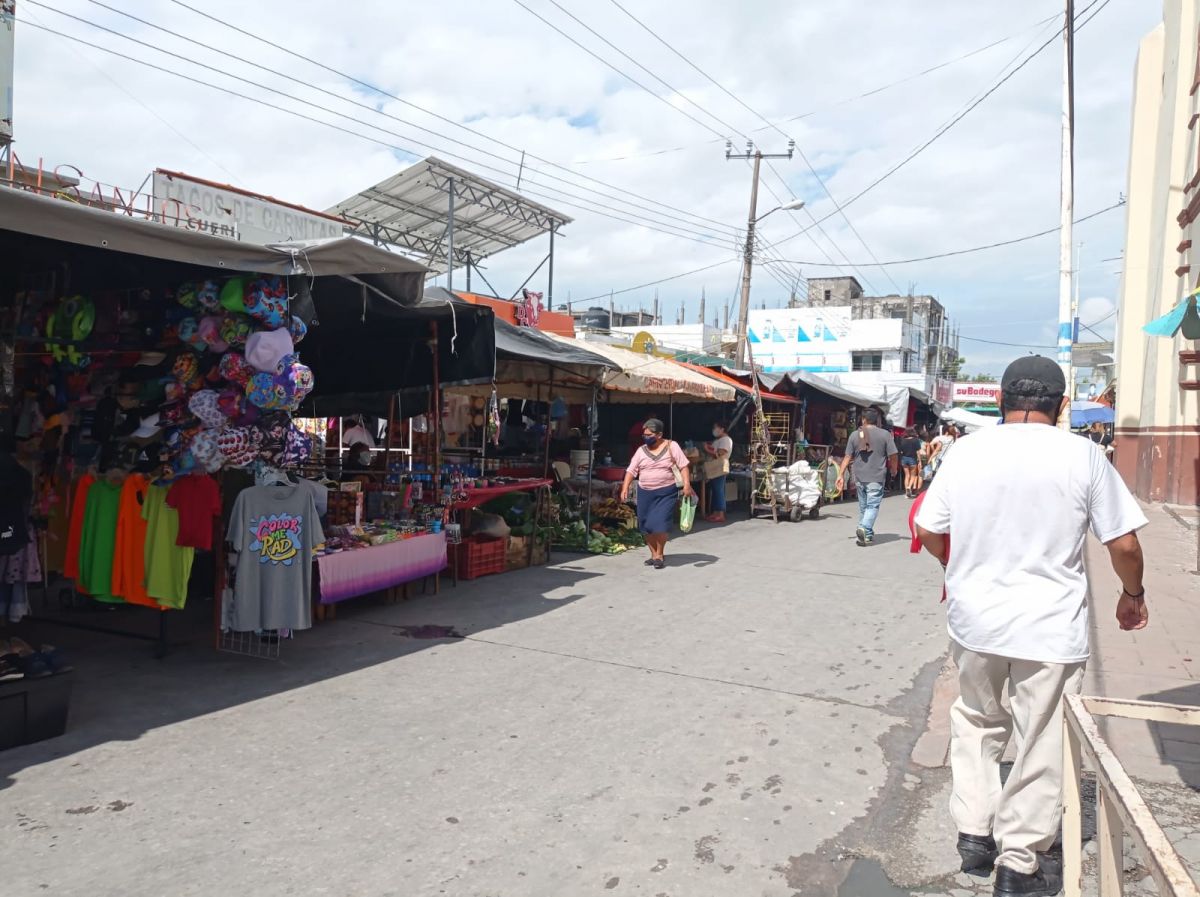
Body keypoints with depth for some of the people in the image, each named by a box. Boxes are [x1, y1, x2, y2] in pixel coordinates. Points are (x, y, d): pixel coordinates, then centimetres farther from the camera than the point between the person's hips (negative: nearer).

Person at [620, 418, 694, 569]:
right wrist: (625, 488, -8)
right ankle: (653, 554, 20)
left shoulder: (671, 446, -3)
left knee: (660, 524, -10)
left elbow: (683, 466, -6)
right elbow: (631, 471, 4)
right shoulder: (641, 451, 5)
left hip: (666, 492, -4)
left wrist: (687, 485, -16)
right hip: (645, 493, 4)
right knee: (647, 525, 5)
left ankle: (660, 555, 8)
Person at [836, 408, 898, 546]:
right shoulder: (885, 434, -3)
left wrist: (841, 474, 6)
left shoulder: (855, 435, 4)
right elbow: (892, 456, -4)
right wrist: (894, 470, 14)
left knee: (863, 506, 15)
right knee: (873, 506, -3)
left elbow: (847, 457, 3)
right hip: (876, 478, -3)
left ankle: (867, 535, 23)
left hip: (859, 477, 3)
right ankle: (864, 528, -24)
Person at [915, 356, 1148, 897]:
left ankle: (974, 833, 27)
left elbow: (927, 533, 4)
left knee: (977, 721, 24)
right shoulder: (1083, 456, -9)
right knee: (1042, 744, 12)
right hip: (1050, 629, -2)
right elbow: (1124, 544, -5)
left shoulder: (965, 452, -2)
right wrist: (1133, 596, 15)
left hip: (974, 621, 3)